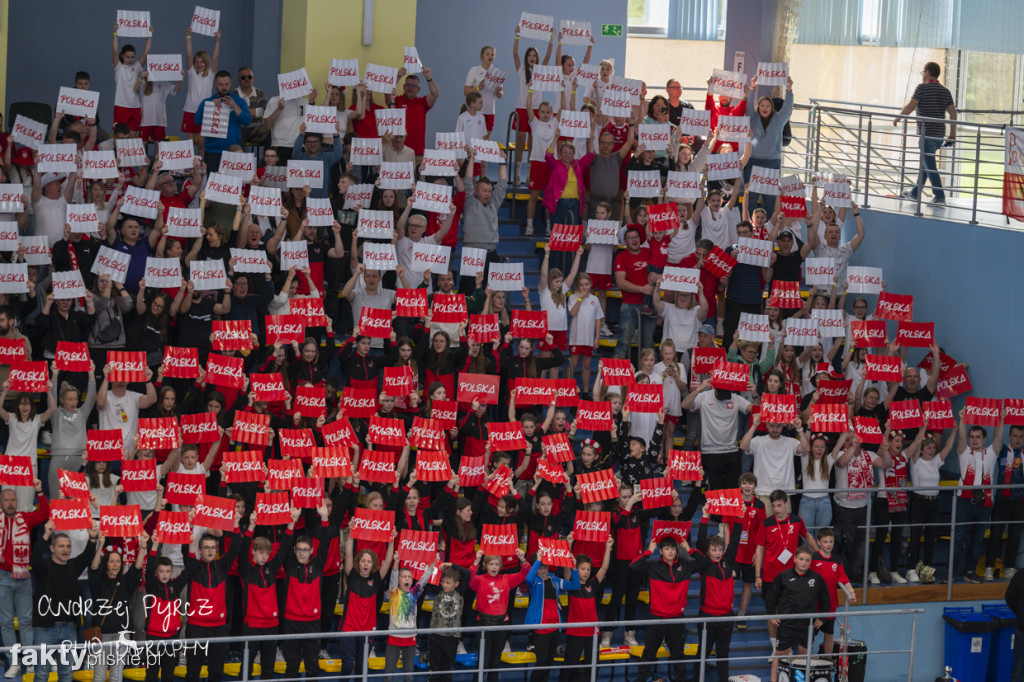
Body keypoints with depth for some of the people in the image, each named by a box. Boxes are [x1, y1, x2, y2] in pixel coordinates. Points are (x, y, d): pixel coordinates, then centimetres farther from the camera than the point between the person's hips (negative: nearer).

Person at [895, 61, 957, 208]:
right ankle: (915, 193, 28)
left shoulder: (922, 88, -8)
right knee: (925, 163, 19)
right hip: (939, 134, 7)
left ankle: (940, 197, -11)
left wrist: (898, 118, -2)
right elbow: (953, 113, 8)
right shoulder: (945, 91, 11)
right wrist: (953, 134, 13)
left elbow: (911, 106, -16)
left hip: (926, 133, -7)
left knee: (930, 166, -6)